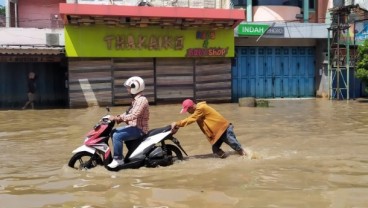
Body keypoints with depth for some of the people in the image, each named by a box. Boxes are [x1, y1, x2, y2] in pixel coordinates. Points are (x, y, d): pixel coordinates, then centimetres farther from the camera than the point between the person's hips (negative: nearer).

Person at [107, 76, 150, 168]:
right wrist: (117, 117, 4)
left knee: (117, 136, -24)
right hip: (134, 126, 11)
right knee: (113, 132, 12)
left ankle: (118, 159, -12)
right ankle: (118, 156, 15)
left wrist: (118, 118, -34)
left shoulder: (142, 100, -20)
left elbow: (133, 115, -32)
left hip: (139, 129, -11)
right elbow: (129, 113, 19)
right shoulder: (136, 99, 14)